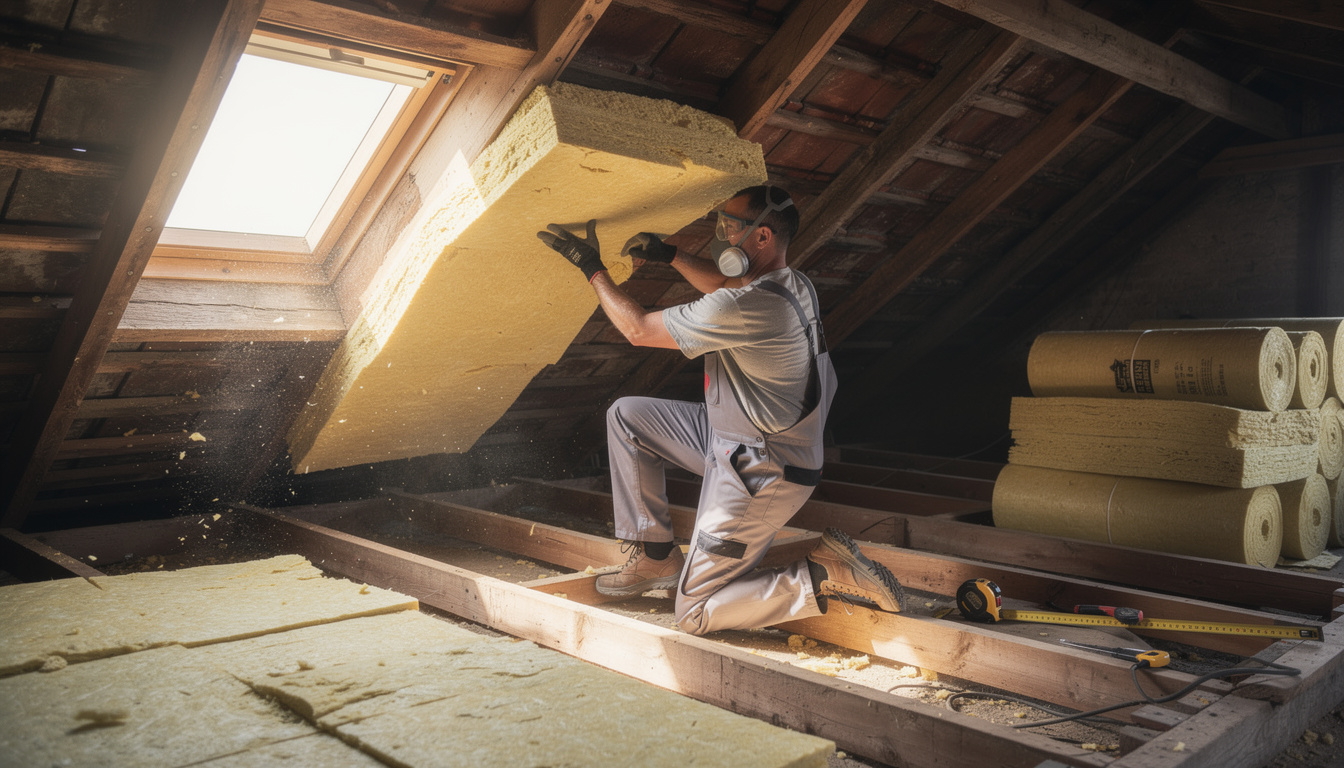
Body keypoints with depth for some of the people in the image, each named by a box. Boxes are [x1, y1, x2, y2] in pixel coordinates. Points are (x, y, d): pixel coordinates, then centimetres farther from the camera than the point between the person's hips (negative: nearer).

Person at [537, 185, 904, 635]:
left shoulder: (748, 309, -29)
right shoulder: (792, 284, -1)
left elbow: (638, 330, -18)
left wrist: (591, 268, -6)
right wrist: (672, 256, 15)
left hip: (760, 475, -9)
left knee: (695, 614, 1)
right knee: (627, 417, 12)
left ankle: (825, 577, -3)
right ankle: (656, 558, 19)